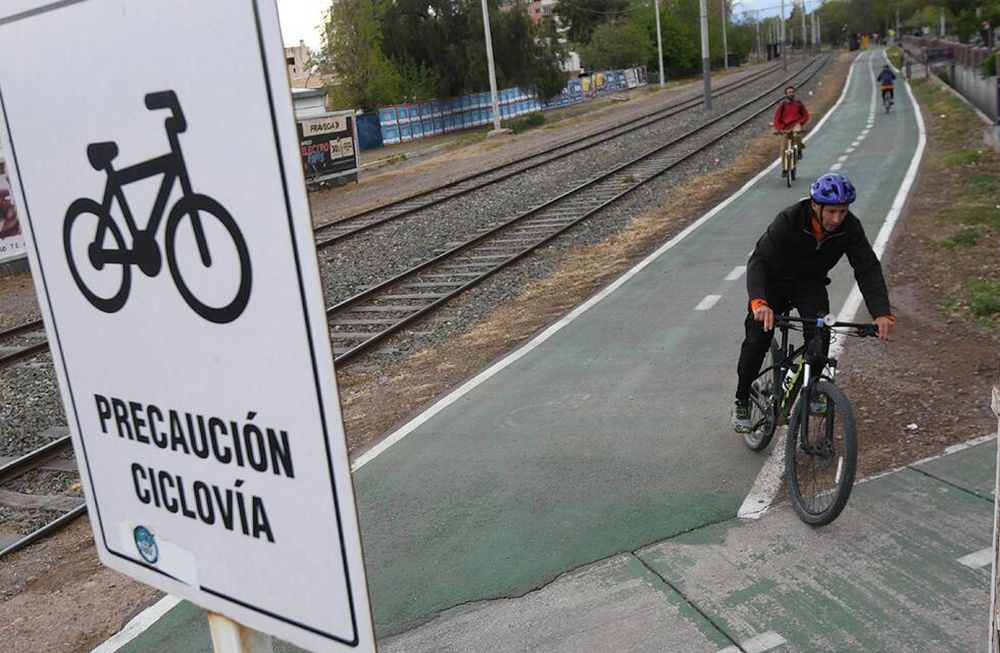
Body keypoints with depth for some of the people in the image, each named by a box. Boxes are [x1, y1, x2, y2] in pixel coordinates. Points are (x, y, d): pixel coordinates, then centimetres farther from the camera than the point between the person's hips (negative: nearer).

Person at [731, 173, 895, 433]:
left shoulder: (850, 227, -21)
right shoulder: (789, 220, -32)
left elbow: (868, 269, -22)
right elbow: (759, 260, -39)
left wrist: (882, 313, -38)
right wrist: (759, 302, -58)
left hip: (810, 283, 3)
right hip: (775, 280, -2)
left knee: (820, 335, -24)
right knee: (758, 338, -17)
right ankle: (742, 402, 3)